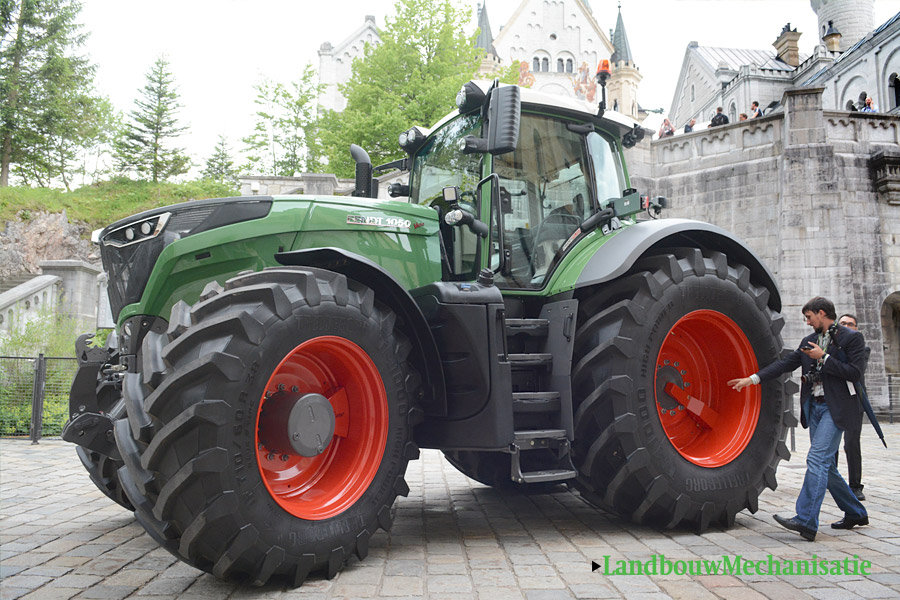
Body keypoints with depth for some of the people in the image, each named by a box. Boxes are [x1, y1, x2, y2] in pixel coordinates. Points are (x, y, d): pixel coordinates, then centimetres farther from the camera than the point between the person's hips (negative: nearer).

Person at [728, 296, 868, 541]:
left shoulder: (851, 338, -3)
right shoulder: (810, 341, 16)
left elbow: (855, 373, -11)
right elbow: (785, 363, 12)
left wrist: (823, 358, -12)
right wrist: (752, 378, 5)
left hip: (835, 408, -7)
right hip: (814, 407, 7)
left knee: (817, 459, -16)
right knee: (825, 465, 11)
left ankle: (806, 521, -18)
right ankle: (855, 513, 28)